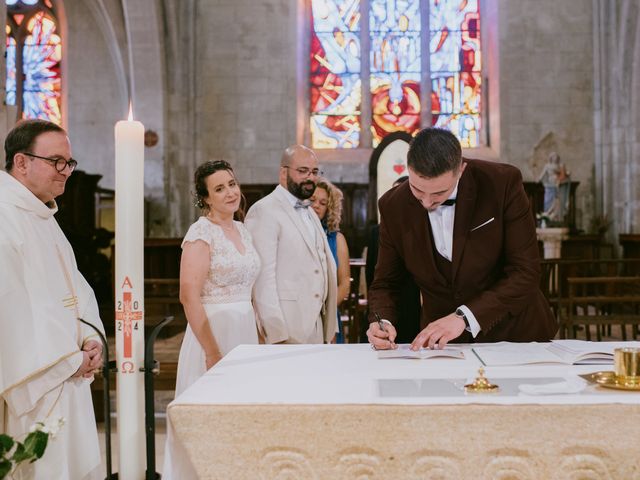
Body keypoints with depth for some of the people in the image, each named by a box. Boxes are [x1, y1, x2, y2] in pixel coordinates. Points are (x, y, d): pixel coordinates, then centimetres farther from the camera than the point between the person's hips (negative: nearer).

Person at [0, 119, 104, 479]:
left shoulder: (43, 216, 15)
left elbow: (73, 285, 17)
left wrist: (90, 336, 0)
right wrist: (68, 358, -15)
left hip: (67, 377, 9)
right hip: (35, 381, -9)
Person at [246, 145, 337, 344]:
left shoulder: (310, 213, 19)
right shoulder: (264, 211, -8)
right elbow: (263, 275, -14)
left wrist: (330, 328, 11)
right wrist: (277, 334, -18)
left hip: (316, 328, 7)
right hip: (286, 330, -7)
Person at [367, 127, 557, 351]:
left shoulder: (504, 183, -14)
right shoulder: (393, 206, -7)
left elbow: (526, 273, -15)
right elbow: (386, 283, 3)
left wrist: (464, 317, -25)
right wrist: (382, 322, -18)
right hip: (444, 342, 2)